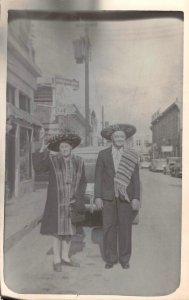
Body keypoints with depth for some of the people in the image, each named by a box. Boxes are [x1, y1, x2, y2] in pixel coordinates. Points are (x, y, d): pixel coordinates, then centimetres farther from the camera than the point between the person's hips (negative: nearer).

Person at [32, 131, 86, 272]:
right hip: (57, 202, -3)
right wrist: (41, 152, -31)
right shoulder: (52, 159, -5)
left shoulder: (79, 162, 3)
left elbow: (83, 182, 6)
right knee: (58, 230, 2)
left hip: (72, 202, 3)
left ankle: (65, 257, 27)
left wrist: (77, 198, -3)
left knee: (69, 229, 12)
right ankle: (57, 260, 16)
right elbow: (38, 167, -21)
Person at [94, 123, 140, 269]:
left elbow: (136, 179, 1)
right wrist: (97, 197, -5)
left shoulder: (132, 156, 2)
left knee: (125, 228, 5)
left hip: (125, 196, 0)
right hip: (108, 196, 0)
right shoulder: (103, 154, 3)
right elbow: (98, 177, 1)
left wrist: (136, 198, -6)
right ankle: (110, 258, 18)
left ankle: (124, 259, 20)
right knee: (109, 228, 4)